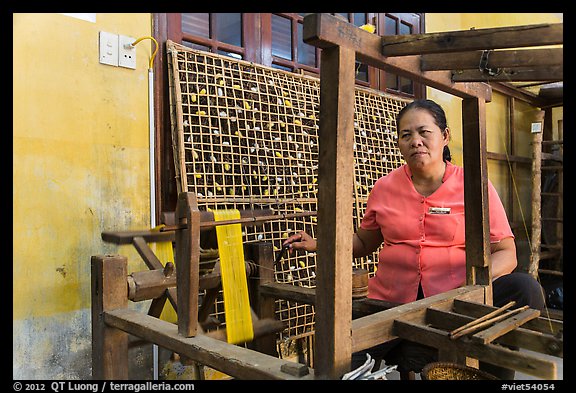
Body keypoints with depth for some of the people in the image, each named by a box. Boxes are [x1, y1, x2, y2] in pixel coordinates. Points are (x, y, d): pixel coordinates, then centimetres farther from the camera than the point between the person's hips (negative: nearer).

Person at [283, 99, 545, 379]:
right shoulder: (384, 188, 6)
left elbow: (505, 253, -1)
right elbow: (364, 243, 18)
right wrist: (317, 245, 3)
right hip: (392, 302, 0)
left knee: (525, 289, -25)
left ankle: (495, 369, -4)